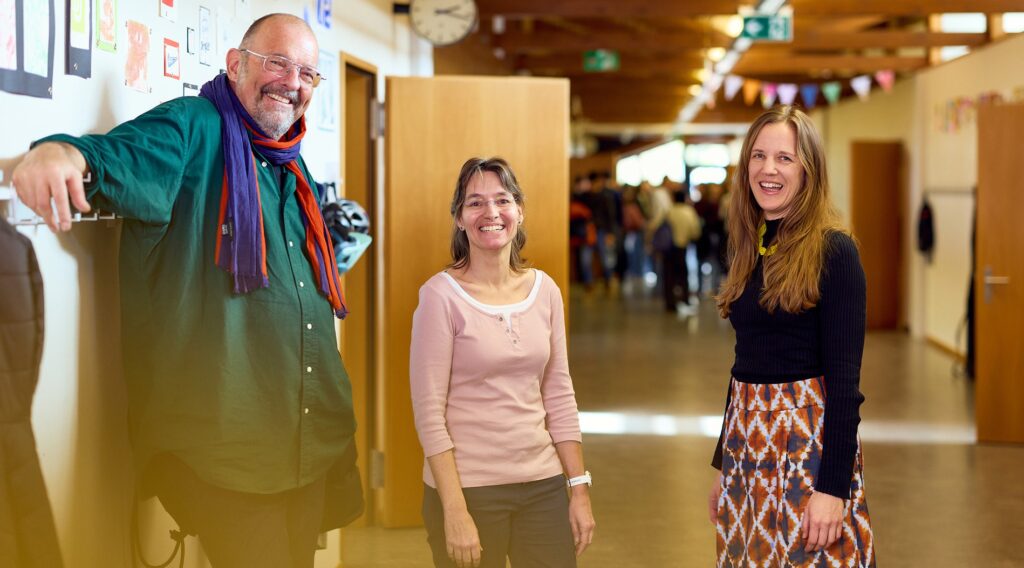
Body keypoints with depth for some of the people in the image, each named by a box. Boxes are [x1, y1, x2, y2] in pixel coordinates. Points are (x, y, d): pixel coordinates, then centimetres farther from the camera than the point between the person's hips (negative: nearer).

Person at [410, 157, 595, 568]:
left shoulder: (545, 290, 4)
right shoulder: (441, 295, -9)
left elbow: (559, 398, 9)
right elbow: (429, 412, -11)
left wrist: (580, 488, 5)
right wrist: (455, 511, -15)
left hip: (544, 485, 4)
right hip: (468, 486, -4)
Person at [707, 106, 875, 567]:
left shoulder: (832, 250, -11)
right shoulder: (750, 249, 9)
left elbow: (844, 377, -16)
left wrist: (834, 487, -21)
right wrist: (723, 465, 16)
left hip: (811, 440, -6)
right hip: (747, 440, 6)